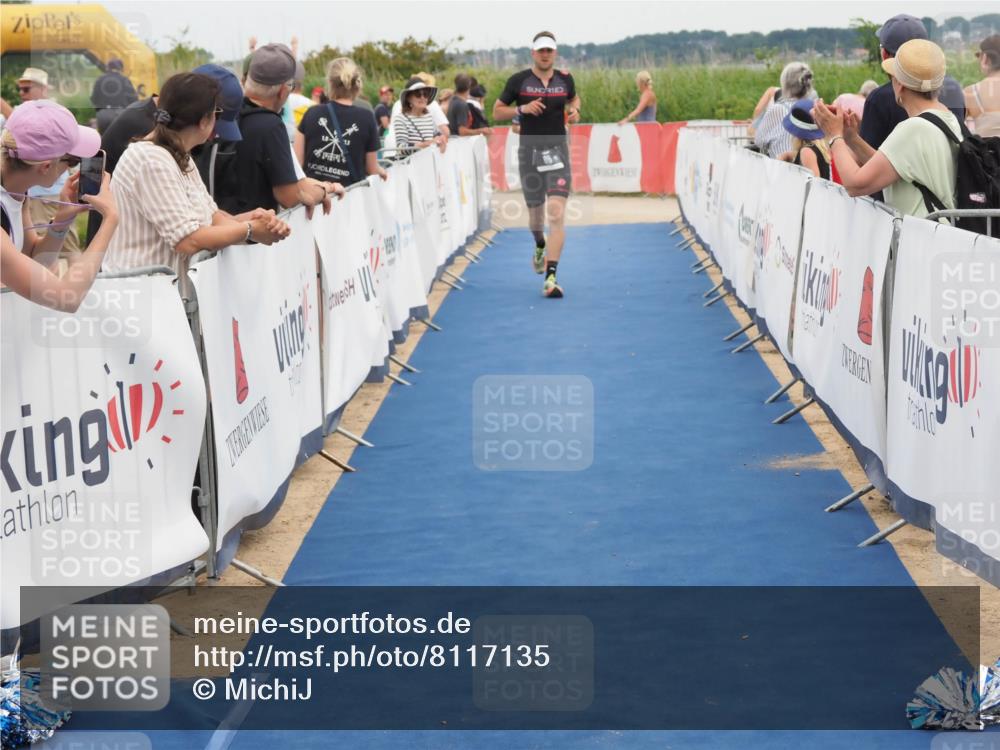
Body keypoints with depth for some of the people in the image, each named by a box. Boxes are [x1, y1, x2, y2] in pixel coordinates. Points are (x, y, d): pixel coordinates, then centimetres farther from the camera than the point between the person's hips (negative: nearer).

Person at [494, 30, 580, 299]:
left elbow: (574, 98, 27)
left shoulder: (565, 79, 5)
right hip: (530, 148, 0)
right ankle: (540, 245, 51)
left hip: (557, 149, 0)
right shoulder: (519, 80, -1)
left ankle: (551, 277, -17)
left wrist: (574, 109, 4)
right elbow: (497, 111, 4)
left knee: (556, 213, -15)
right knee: (535, 211, 13)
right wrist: (521, 109, -12)